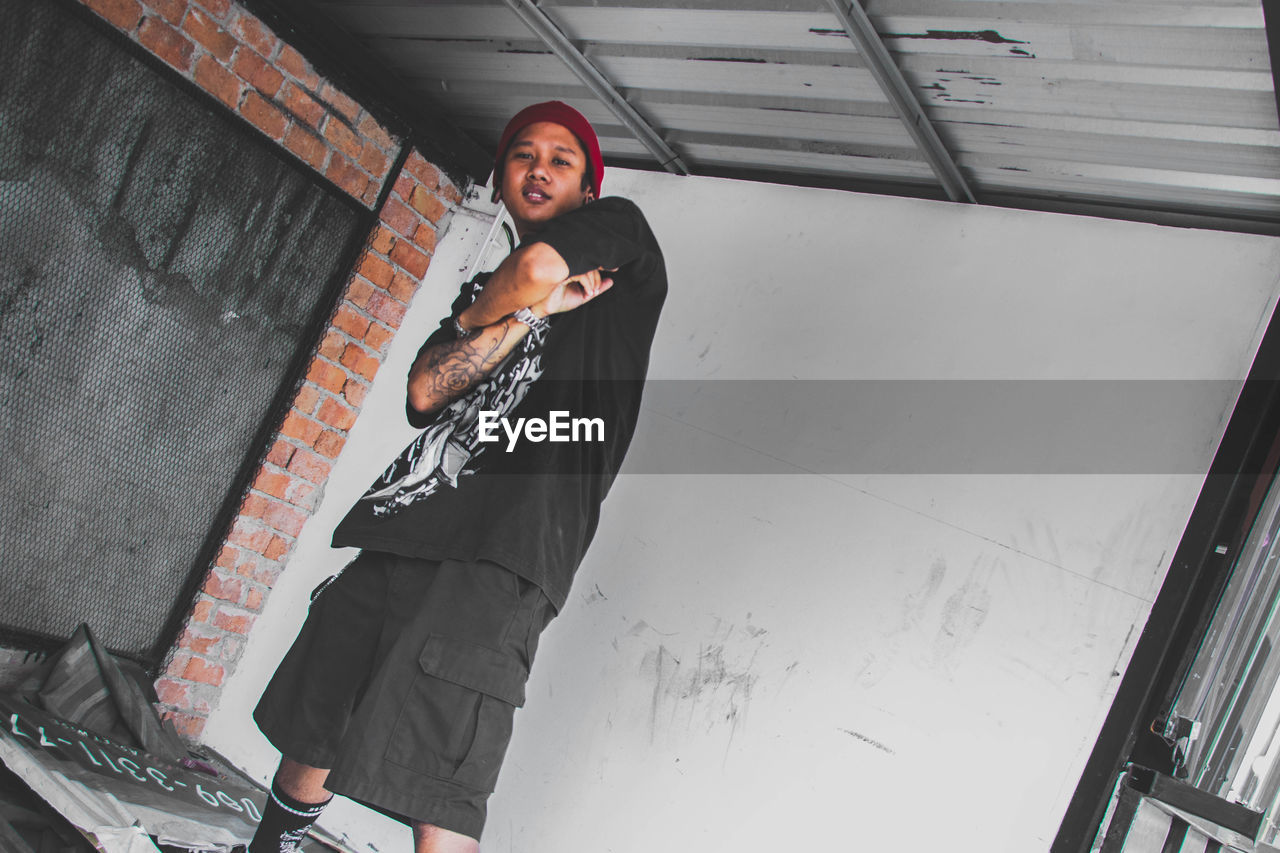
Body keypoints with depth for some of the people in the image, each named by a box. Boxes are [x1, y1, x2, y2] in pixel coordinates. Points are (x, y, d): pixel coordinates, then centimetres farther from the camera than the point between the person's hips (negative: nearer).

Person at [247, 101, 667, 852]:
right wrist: (530, 313, -1)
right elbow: (424, 391, 9)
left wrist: (485, 312, 11)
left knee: (439, 792, -16)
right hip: (403, 527, 7)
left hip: (503, 549, -7)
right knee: (311, 733, 14)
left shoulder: (621, 230, 12)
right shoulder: (488, 288, 26)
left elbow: (538, 270, -11)